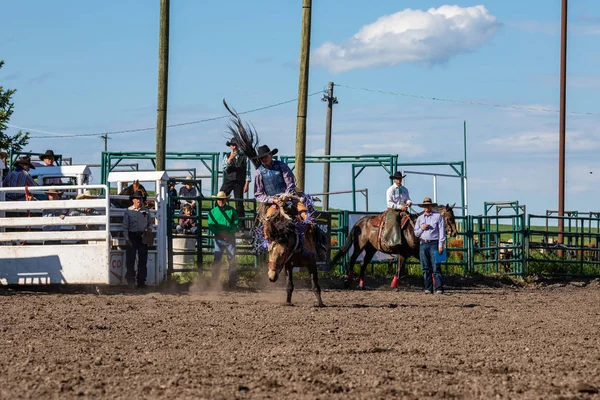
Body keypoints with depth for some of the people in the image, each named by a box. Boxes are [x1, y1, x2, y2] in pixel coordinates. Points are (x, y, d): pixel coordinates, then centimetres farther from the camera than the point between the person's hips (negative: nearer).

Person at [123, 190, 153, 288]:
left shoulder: (146, 211, 7)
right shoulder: (129, 211, -1)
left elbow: (150, 223, 16)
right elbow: (125, 226, -2)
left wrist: (148, 229, -6)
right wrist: (127, 239, -9)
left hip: (143, 237, 3)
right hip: (132, 236, -3)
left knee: (143, 260, 5)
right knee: (130, 260, -3)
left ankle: (141, 281, 11)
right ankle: (130, 281, 2)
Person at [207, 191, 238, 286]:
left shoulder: (232, 210, 5)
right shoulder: (213, 211, 6)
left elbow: (235, 224, -1)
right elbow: (211, 225, -1)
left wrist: (227, 232, -16)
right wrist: (220, 232, -16)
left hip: (230, 238, 0)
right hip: (219, 239, 0)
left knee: (232, 260, 3)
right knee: (216, 260, -5)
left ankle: (232, 281, 10)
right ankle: (214, 281, -2)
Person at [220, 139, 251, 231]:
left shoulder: (244, 157, 6)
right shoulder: (227, 156, 8)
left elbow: (247, 172, 5)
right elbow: (224, 168, -5)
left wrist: (246, 184, -3)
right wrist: (230, 158, -18)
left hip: (239, 182, -1)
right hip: (228, 181, 1)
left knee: (239, 204, -1)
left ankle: (241, 225, 4)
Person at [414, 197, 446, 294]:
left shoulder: (438, 216, 3)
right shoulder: (420, 218, 15)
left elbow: (441, 231, -2)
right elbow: (416, 233, 17)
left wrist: (441, 245, -9)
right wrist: (422, 229, -5)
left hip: (434, 244, -4)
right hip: (423, 244, 4)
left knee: (436, 267, -9)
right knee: (426, 268, 3)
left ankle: (439, 288, -10)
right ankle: (428, 288, 7)